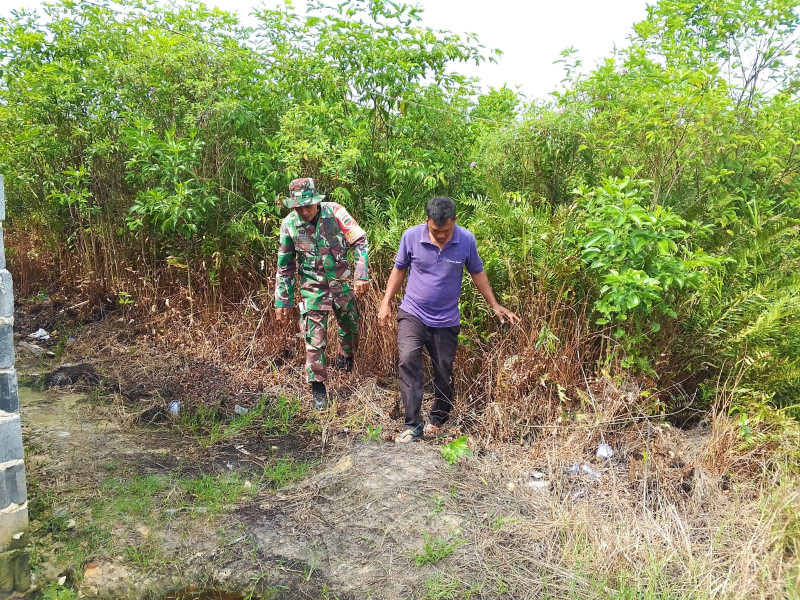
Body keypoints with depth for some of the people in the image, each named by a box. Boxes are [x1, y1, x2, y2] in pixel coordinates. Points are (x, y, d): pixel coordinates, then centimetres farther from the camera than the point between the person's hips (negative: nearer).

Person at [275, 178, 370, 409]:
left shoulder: (334, 212, -14)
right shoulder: (289, 225, -9)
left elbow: (360, 242, -9)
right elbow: (285, 266, 1)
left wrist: (362, 275, -19)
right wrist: (282, 301, 2)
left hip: (342, 284, 1)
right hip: (313, 289, -1)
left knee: (350, 327, 19)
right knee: (315, 341, -1)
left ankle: (345, 356, 52)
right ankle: (317, 387, 16)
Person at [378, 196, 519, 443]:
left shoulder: (466, 240, -10)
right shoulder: (411, 236, -12)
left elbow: (477, 273, 5)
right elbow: (399, 269, 3)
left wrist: (495, 305, 3)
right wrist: (386, 302, -1)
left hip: (446, 320, 1)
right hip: (412, 313, -1)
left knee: (444, 372, 10)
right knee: (408, 360, -20)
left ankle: (437, 421, 33)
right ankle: (413, 425, -12)